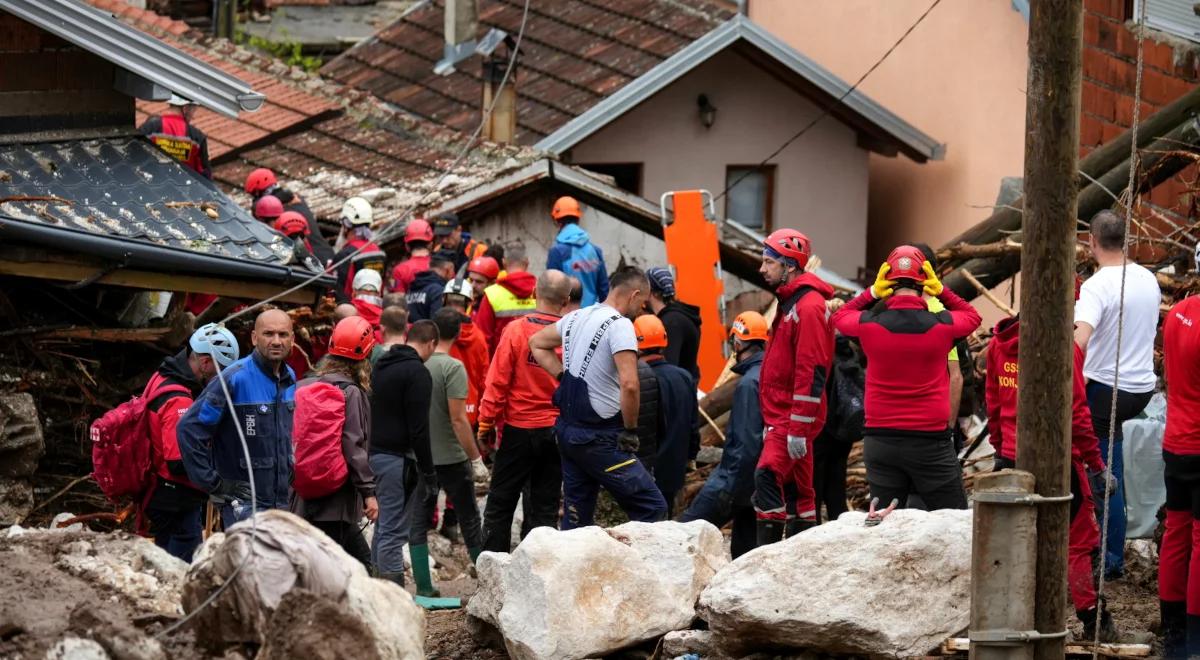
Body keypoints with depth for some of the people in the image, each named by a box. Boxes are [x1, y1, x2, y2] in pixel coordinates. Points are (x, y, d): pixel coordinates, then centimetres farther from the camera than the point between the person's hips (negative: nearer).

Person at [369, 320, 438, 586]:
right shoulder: (417, 373, -13)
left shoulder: (381, 366, 15)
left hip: (376, 453, 9)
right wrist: (429, 470, -11)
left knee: (384, 527, 15)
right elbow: (418, 427, -17)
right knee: (394, 530, -9)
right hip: (398, 457, -9)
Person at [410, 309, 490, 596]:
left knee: (419, 522, 6)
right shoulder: (452, 368, -14)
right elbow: (458, 419, -18)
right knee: (469, 519, 8)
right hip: (450, 456, -4)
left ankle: (424, 586, 5)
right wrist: (476, 459, -12)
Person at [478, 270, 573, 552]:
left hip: (518, 430, -2)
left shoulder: (516, 330, -12)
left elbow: (497, 383, -10)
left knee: (500, 503, 9)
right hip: (557, 432, 2)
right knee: (545, 507, 9)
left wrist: (486, 425, -1)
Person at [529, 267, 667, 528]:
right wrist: (631, 430, -13)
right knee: (653, 508, -6)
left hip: (568, 429, 9)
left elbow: (537, 344, 27)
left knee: (575, 519, 14)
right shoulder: (620, 325, -15)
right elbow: (629, 384, -27)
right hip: (601, 436, -9)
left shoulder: (577, 317, 10)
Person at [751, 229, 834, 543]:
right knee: (796, 491, 12)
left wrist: (798, 429, -24)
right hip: (781, 417, 11)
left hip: (793, 418, -11)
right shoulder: (789, 303, 18)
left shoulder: (808, 307, -15)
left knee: (768, 477, -22)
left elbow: (812, 372, -21)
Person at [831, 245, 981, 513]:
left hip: (880, 441, 2)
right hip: (930, 440, -2)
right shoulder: (942, 325, -7)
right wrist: (942, 290, 11)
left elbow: (839, 317, 19)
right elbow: (972, 316, 16)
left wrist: (871, 292, 12)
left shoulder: (868, 325, -5)